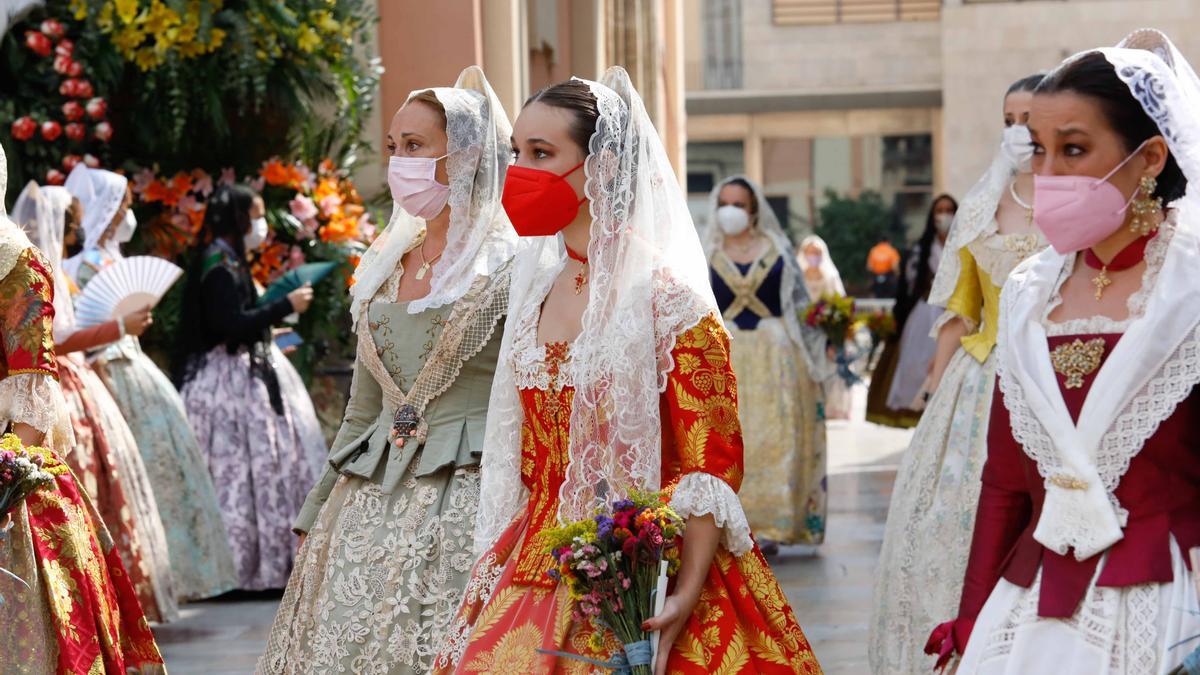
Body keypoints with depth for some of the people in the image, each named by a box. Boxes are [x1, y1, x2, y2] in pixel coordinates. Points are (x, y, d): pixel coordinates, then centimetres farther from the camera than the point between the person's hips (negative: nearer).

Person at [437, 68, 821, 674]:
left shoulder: (666, 298, -11)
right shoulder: (536, 290, 9)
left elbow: (712, 466, -14)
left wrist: (687, 596, -24)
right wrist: (495, 575, 9)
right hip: (539, 575, 6)